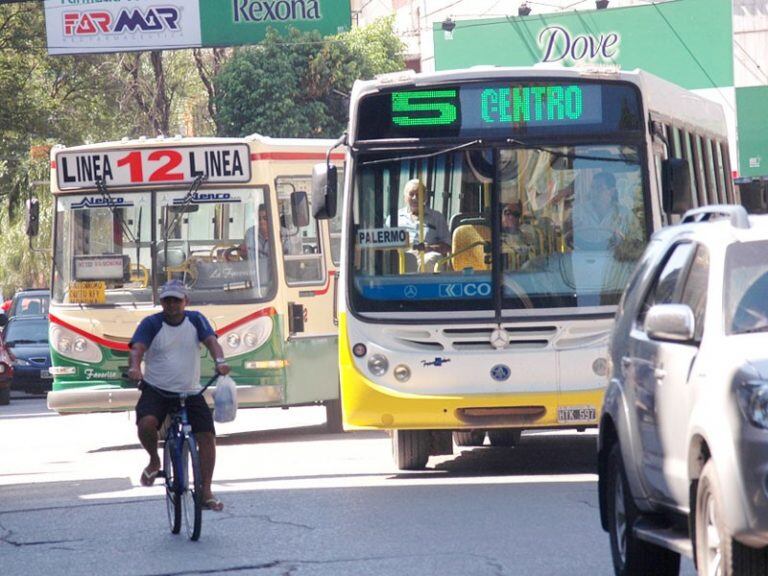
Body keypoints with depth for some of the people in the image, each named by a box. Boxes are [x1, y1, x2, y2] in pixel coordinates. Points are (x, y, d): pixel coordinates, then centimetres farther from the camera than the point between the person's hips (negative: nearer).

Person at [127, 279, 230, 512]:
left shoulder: (195, 320, 5)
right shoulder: (151, 324, -2)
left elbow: (211, 340, -10)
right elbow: (137, 347, -16)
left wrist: (220, 361, -33)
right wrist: (134, 367, -40)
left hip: (190, 392, 2)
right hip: (156, 389, -2)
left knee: (207, 436, -9)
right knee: (146, 423, -30)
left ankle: (206, 492, 1)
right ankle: (154, 461, 2)